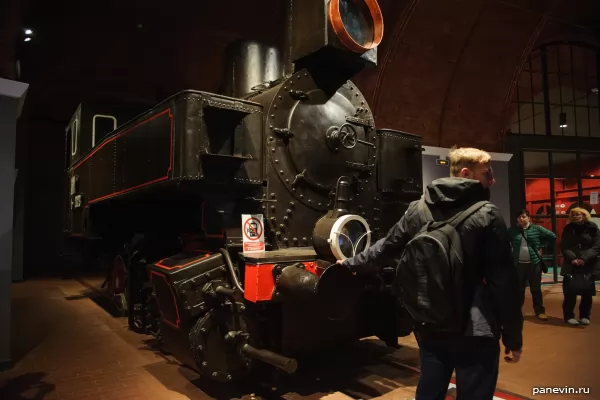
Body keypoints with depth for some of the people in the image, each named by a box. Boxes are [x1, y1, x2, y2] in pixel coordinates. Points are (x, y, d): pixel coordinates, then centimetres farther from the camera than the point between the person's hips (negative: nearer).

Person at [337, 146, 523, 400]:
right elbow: (504, 282, -11)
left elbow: (387, 248, 12)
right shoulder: (487, 215, -11)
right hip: (474, 332, -4)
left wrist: (353, 264, 29)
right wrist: (513, 338, -2)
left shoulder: (417, 210, 3)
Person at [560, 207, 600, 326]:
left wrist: (584, 259, -17)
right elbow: (564, 247, 2)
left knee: (587, 292, 3)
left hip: (588, 266, 0)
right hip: (571, 265, 1)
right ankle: (569, 316, 8)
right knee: (570, 292, -4)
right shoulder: (568, 229, 6)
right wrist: (572, 258, -15)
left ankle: (585, 316, 19)